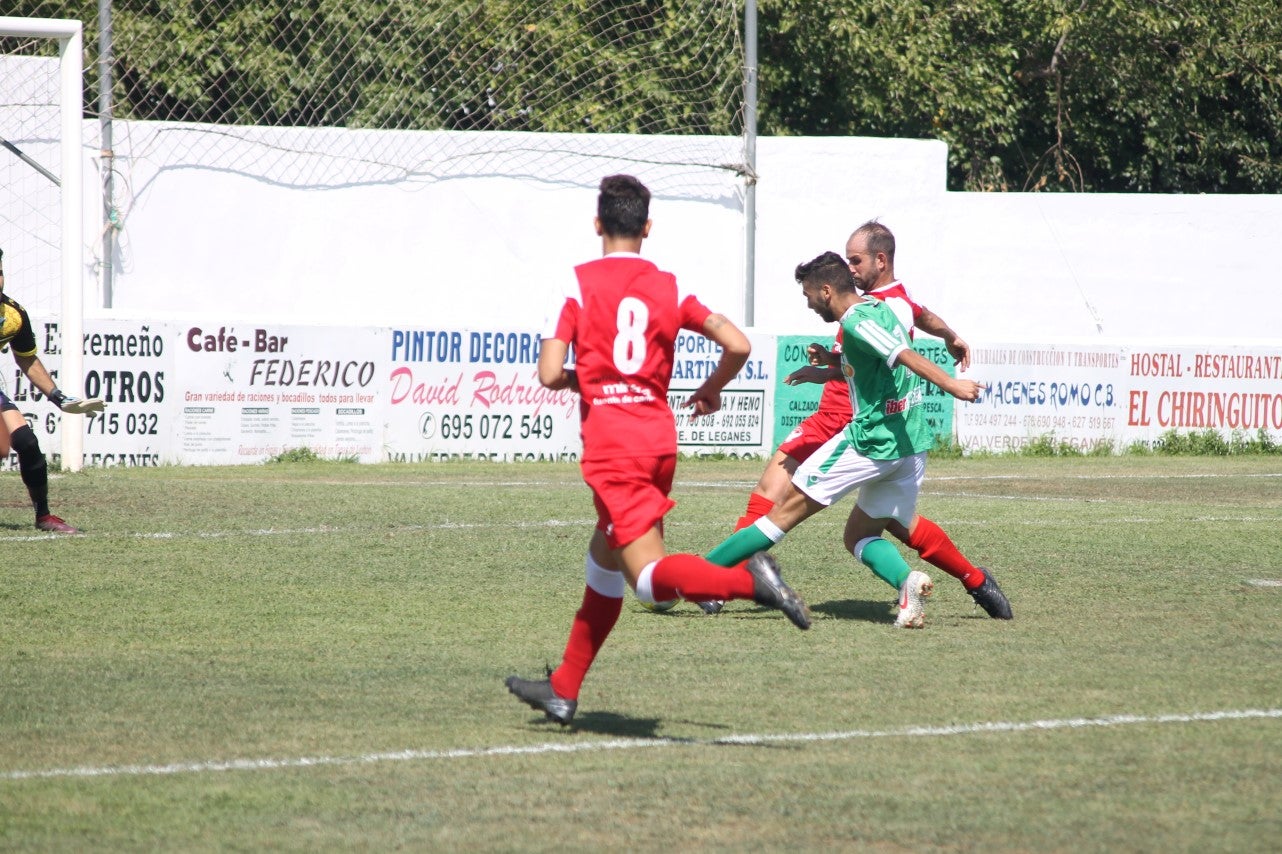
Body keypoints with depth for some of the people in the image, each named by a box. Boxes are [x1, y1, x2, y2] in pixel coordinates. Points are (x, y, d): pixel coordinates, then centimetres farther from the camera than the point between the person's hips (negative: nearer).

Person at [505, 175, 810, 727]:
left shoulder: (578, 284, -4)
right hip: (659, 438, 6)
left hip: (610, 447, -6)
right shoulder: (669, 288, 7)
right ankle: (564, 689, 27)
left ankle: (748, 581, -39)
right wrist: (713, 389, 21)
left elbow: (549, 375, -11)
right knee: (604, 557, 20)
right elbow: (738, 346, 1)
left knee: (650, 577, -12)